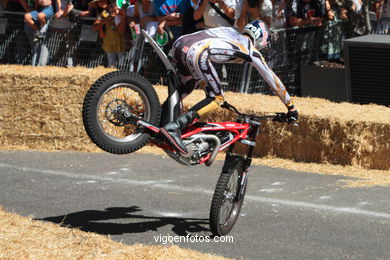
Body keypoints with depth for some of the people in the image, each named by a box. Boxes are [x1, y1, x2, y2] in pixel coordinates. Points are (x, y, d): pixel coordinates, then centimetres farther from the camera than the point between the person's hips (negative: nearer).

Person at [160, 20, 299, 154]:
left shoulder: (229, 31, 35)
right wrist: (291, 107, 35)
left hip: (179, 43, 8)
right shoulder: (252, 51, 18)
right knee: (217, 98, 5)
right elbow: (272, 80, 25)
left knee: (189, 84, 34)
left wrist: (208, 90, 54)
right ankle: (173, 128, -11)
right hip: (195, 52, -8)